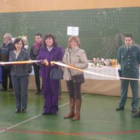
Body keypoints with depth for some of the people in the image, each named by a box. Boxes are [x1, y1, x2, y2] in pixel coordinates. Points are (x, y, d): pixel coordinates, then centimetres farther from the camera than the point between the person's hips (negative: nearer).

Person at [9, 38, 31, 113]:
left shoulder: (26, 53, -3)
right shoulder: (11, 53, 8)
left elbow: (28, 63, -4)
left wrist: (28, 63, -26)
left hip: (23, 74, -3)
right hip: (14, 74, 3)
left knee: (23, 92, 0)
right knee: (16, 92, 6)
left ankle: (24, 108, 10)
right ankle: (18, 107, 18)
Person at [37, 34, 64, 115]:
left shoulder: (59, 49, -4)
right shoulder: (42, 49, 11)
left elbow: (62, 60, -9)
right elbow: (38, 59, 9)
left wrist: (55, 63, -25)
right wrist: (42, 61, -13)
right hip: (45, 73, 4)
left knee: (54, 91, 2)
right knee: (46, 91, 8)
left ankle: (54, 108, 12)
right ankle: (47, 109, 16)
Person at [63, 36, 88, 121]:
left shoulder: (81, 52, -7)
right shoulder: (67, 51, 10)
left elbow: (85, 64, -13)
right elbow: (64, 62, 11)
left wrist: (74, 65, -20)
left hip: (77, 76, -5)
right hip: (68, 76, 5)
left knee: (77, 94, 3)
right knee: (71, 94, 13)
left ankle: (77, 113, 11)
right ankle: (71, 112, 24)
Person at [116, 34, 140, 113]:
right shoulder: (121, 49, 0)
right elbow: (119, 60, 10)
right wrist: (124, 65, 10)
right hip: (124, 72, 2)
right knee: (124, 90, 12)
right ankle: (122, 105, 23)